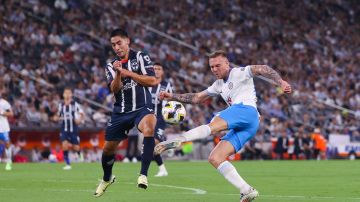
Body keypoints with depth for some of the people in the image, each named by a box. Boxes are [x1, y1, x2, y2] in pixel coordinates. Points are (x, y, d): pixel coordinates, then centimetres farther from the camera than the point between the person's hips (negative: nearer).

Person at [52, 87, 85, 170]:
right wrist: (56, 118, -4)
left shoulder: (75, 104, -4)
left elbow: (82, 114, -3)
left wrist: (80, 119, -24)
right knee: (64, 146, -16)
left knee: (76, 148, 3)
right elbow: (59, 115, 19)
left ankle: (80, 155, 39)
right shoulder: (61, 105, 7)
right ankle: (67, 164, -7)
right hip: (64, 129, 2)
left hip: (74, 129, -2)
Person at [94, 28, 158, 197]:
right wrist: (118, 73, -25)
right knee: (108, 148, 10)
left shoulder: (141, 57, 0)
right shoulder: (111, 66, 9)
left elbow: (153, 81, -11)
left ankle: (143, 174, -33)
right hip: (121, 112, 4)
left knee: (149, 128, -37)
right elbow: (115, 90, -7)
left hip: (142, 107, -4)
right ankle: (107, 179, 40)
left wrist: (128, 73, -12)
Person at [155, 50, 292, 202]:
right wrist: (172, 97, 26)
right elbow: (197, 98, 36)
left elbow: (261, 69, -5)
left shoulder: (239, 73, 9)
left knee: (213, 125, -30)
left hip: (246, 110, -8)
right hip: (240, 127, 8)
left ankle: (179, 140, -53)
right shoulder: (219, 85, 32)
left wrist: (280, 82, -20)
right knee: (214, 158, -6)